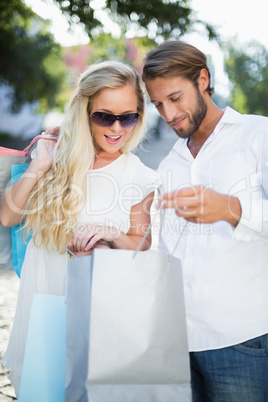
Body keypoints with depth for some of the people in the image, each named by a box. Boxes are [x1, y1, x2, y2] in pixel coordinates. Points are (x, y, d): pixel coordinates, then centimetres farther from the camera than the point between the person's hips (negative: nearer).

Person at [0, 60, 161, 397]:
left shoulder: (141, 179, -5)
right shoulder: (61, 158, -2)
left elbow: (144, 247, 2)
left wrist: (114, 235, -17)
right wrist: (41, 164, -13)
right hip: (40, 297, 2)